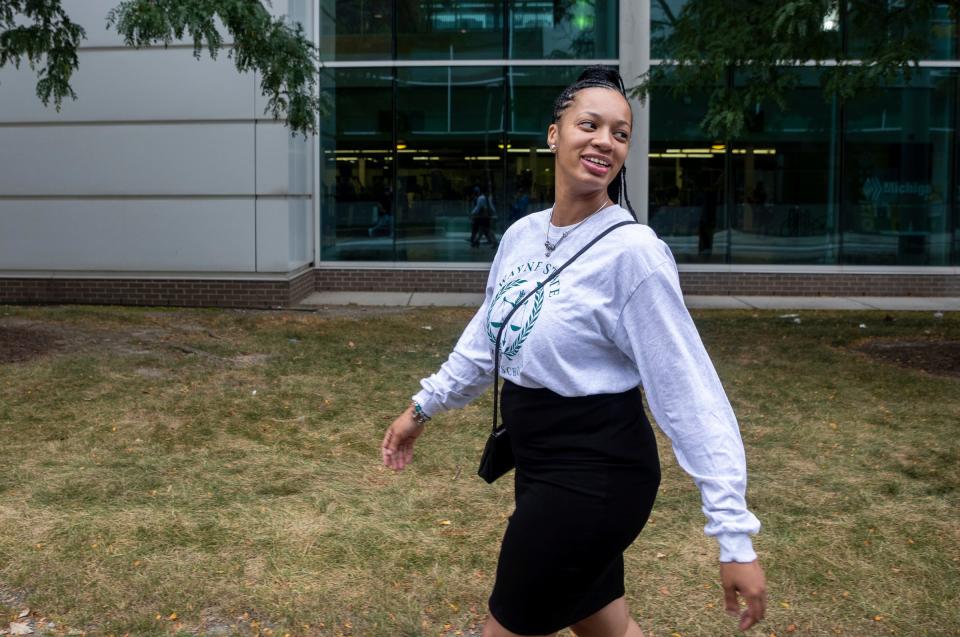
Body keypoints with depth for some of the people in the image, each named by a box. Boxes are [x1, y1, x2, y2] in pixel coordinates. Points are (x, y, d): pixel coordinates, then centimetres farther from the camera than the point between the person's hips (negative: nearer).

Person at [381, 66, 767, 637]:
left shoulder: (632, 250, -20)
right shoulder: (521, 235, 2)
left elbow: (690, 394, -21)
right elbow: (487, 339, 18)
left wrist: (735, 535, -22)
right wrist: (424, 407, 25)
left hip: (596, 479, -7)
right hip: (540, 468, 7)